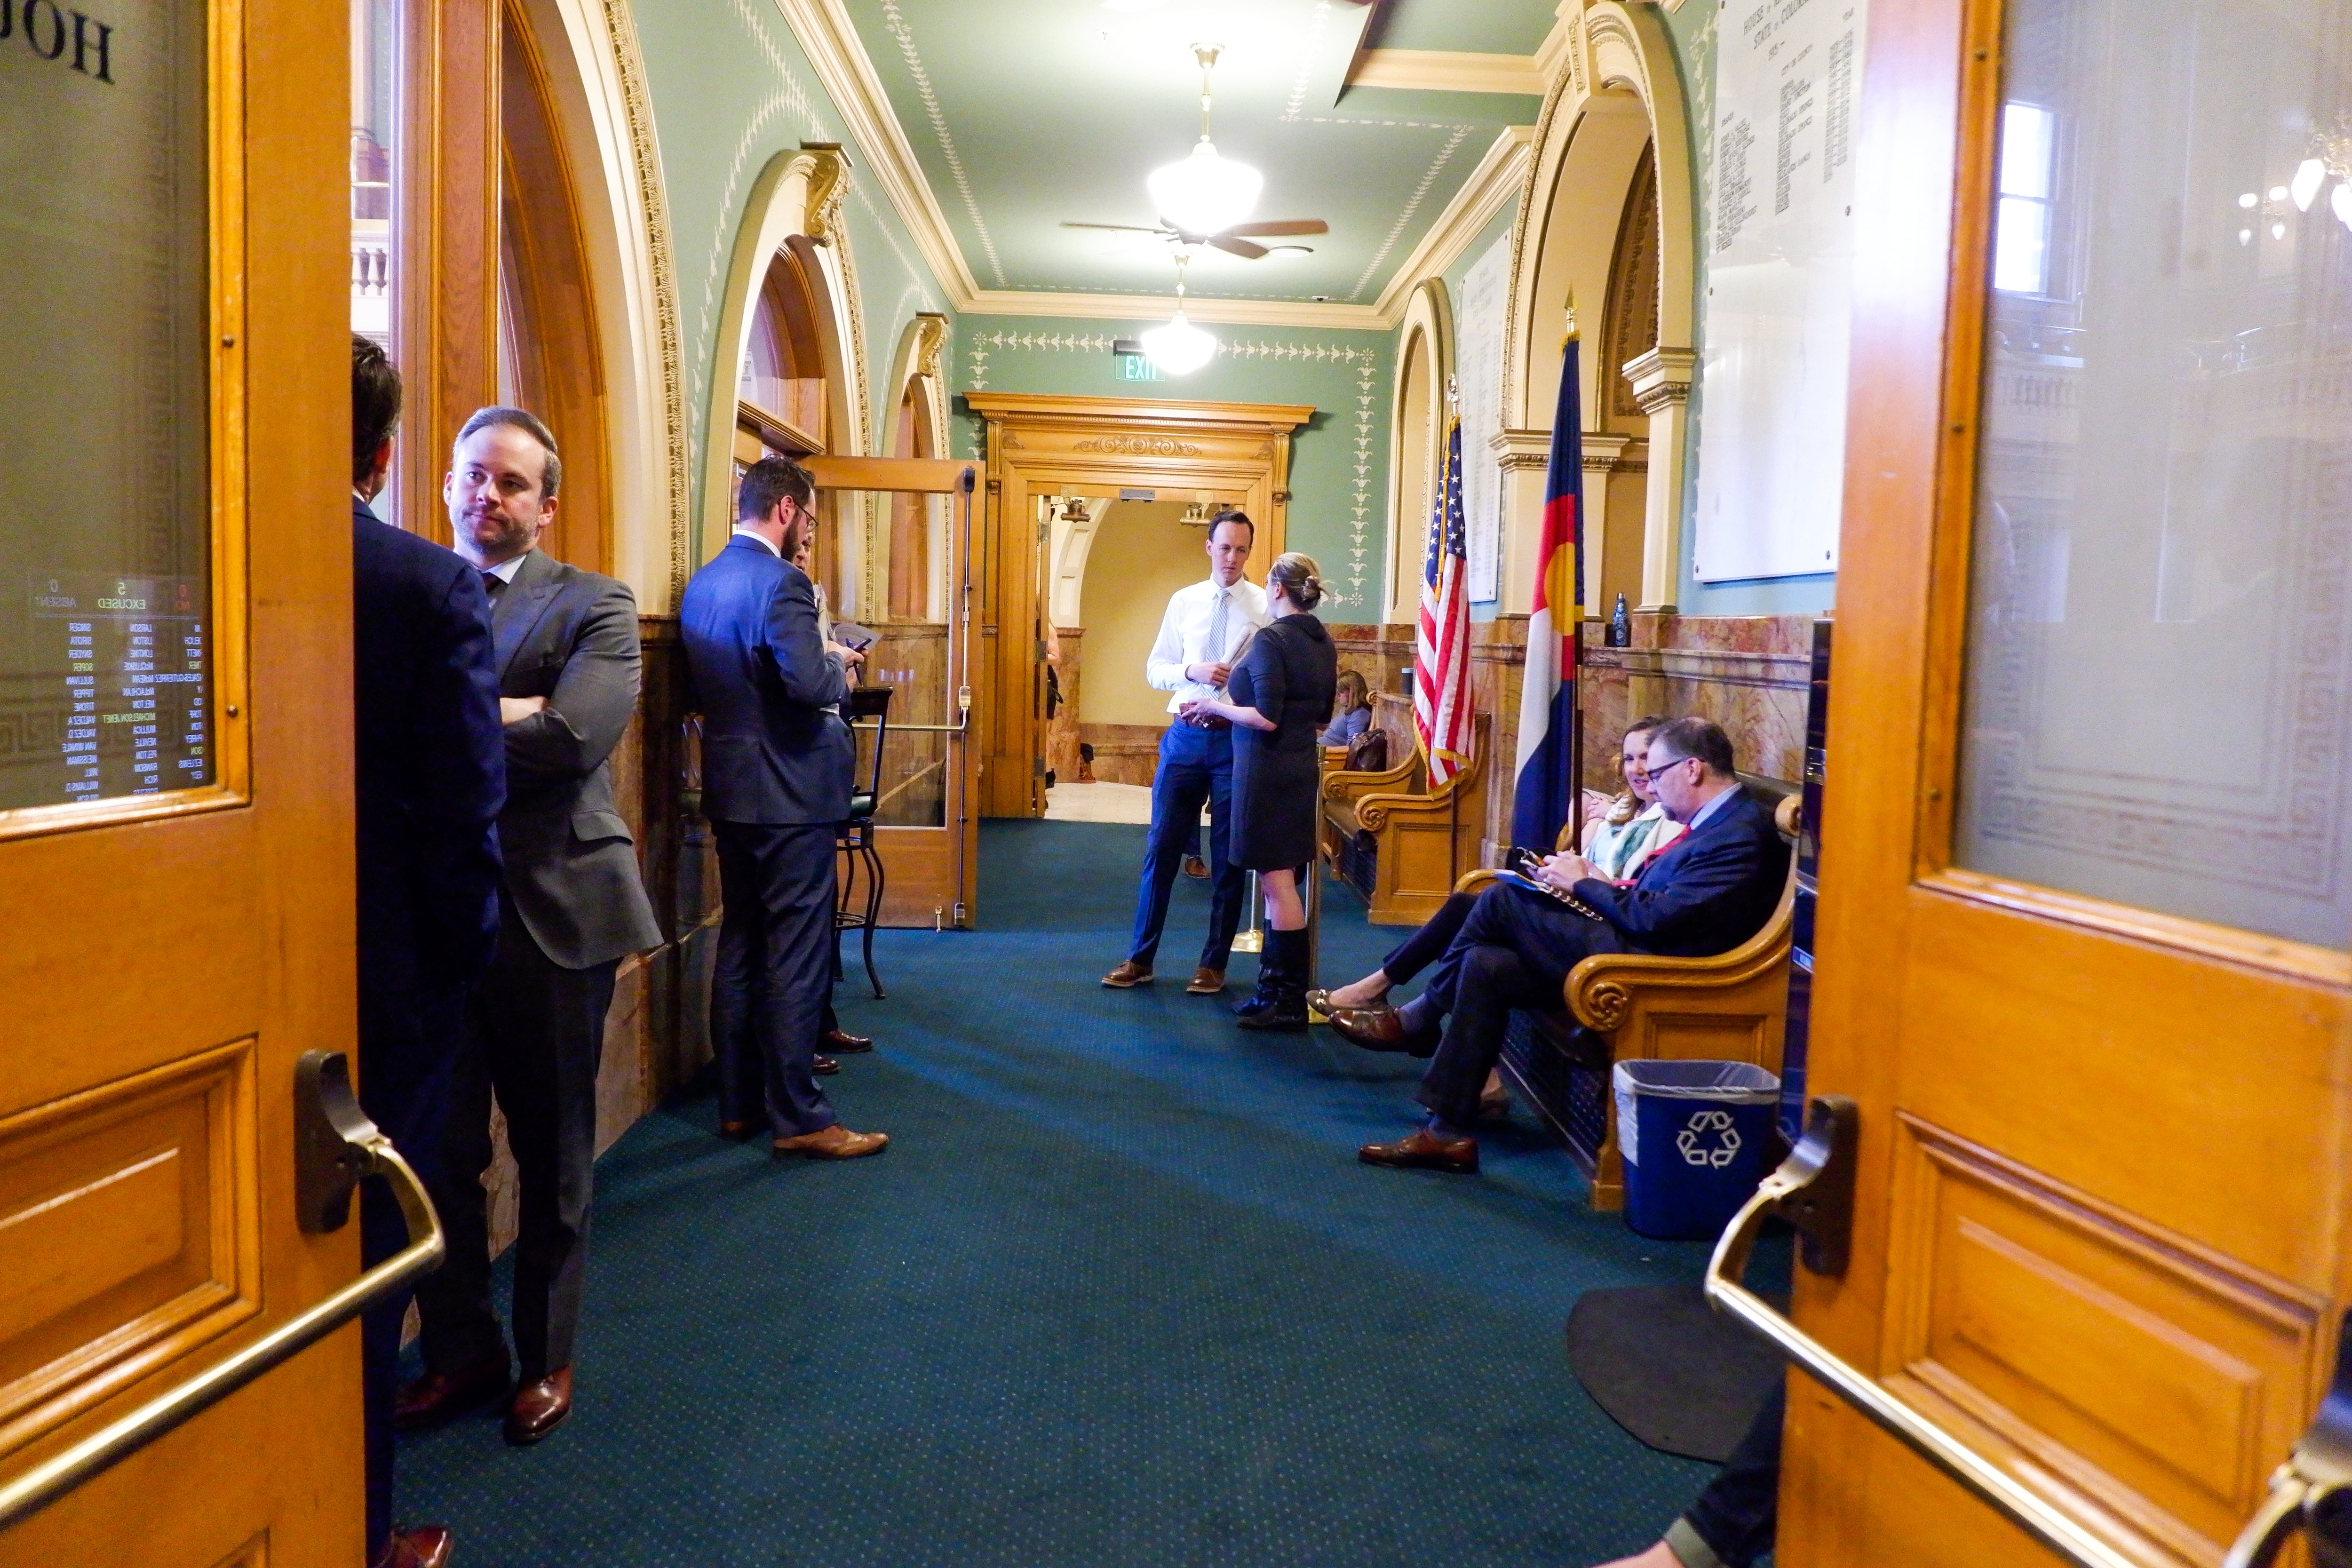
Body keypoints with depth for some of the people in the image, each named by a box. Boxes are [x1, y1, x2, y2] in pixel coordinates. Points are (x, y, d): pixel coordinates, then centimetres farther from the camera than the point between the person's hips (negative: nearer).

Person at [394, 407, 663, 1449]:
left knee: (553, 1153, 11)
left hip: (551, 913, -3)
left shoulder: (593, 607, -3)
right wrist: (504, 717, -18)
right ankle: (461, 1351, 31)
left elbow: (575, 738, -20)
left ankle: (546, 1356, 30)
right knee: (438, 1147, 11)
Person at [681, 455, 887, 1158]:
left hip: (730, 794, 9)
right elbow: (809, 684, -28)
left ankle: (739, 1103, 23)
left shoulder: (703, 584, 11)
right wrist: (839, 667, -6)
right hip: (788, 796, -9)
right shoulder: (781, 581, -16)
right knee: (795, 957, -2)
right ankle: (798, 1116, 4)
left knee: (739, 948, 15)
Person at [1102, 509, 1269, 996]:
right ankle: (1140, 959, 16)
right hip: (1186, 736, 3)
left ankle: (1214, 964, 20)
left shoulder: (1264, 605, -2)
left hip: (1237, 739, -2)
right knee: (1162, 847, 5)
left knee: (1228, 857, 7)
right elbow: (1154, 669, 9)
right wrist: (1192, 671, -9)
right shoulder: (1183, 602, 9)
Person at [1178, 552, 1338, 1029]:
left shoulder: (1271, 639, -15)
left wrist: (1214, 706, -8)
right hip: (1302, 766, 9)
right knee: (1278, 880, 14)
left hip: (1268, 769, -9)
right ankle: (1274, 988, 20)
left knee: (1277, 881, -4)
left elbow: (1267, 718, -20)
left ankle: (1290, 1004, 2)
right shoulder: (1323, 642, 10)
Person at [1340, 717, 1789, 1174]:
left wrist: (1583, 883, -9)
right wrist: (1600, 884, 2)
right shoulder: (1723, 821, 14)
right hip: (1636, 949, 10)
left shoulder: (1741, 835, -16)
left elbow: (1657, 918, -22)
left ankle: (1416, 1020, 3)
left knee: (1502, 901, -13)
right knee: (1485, 964, 1)